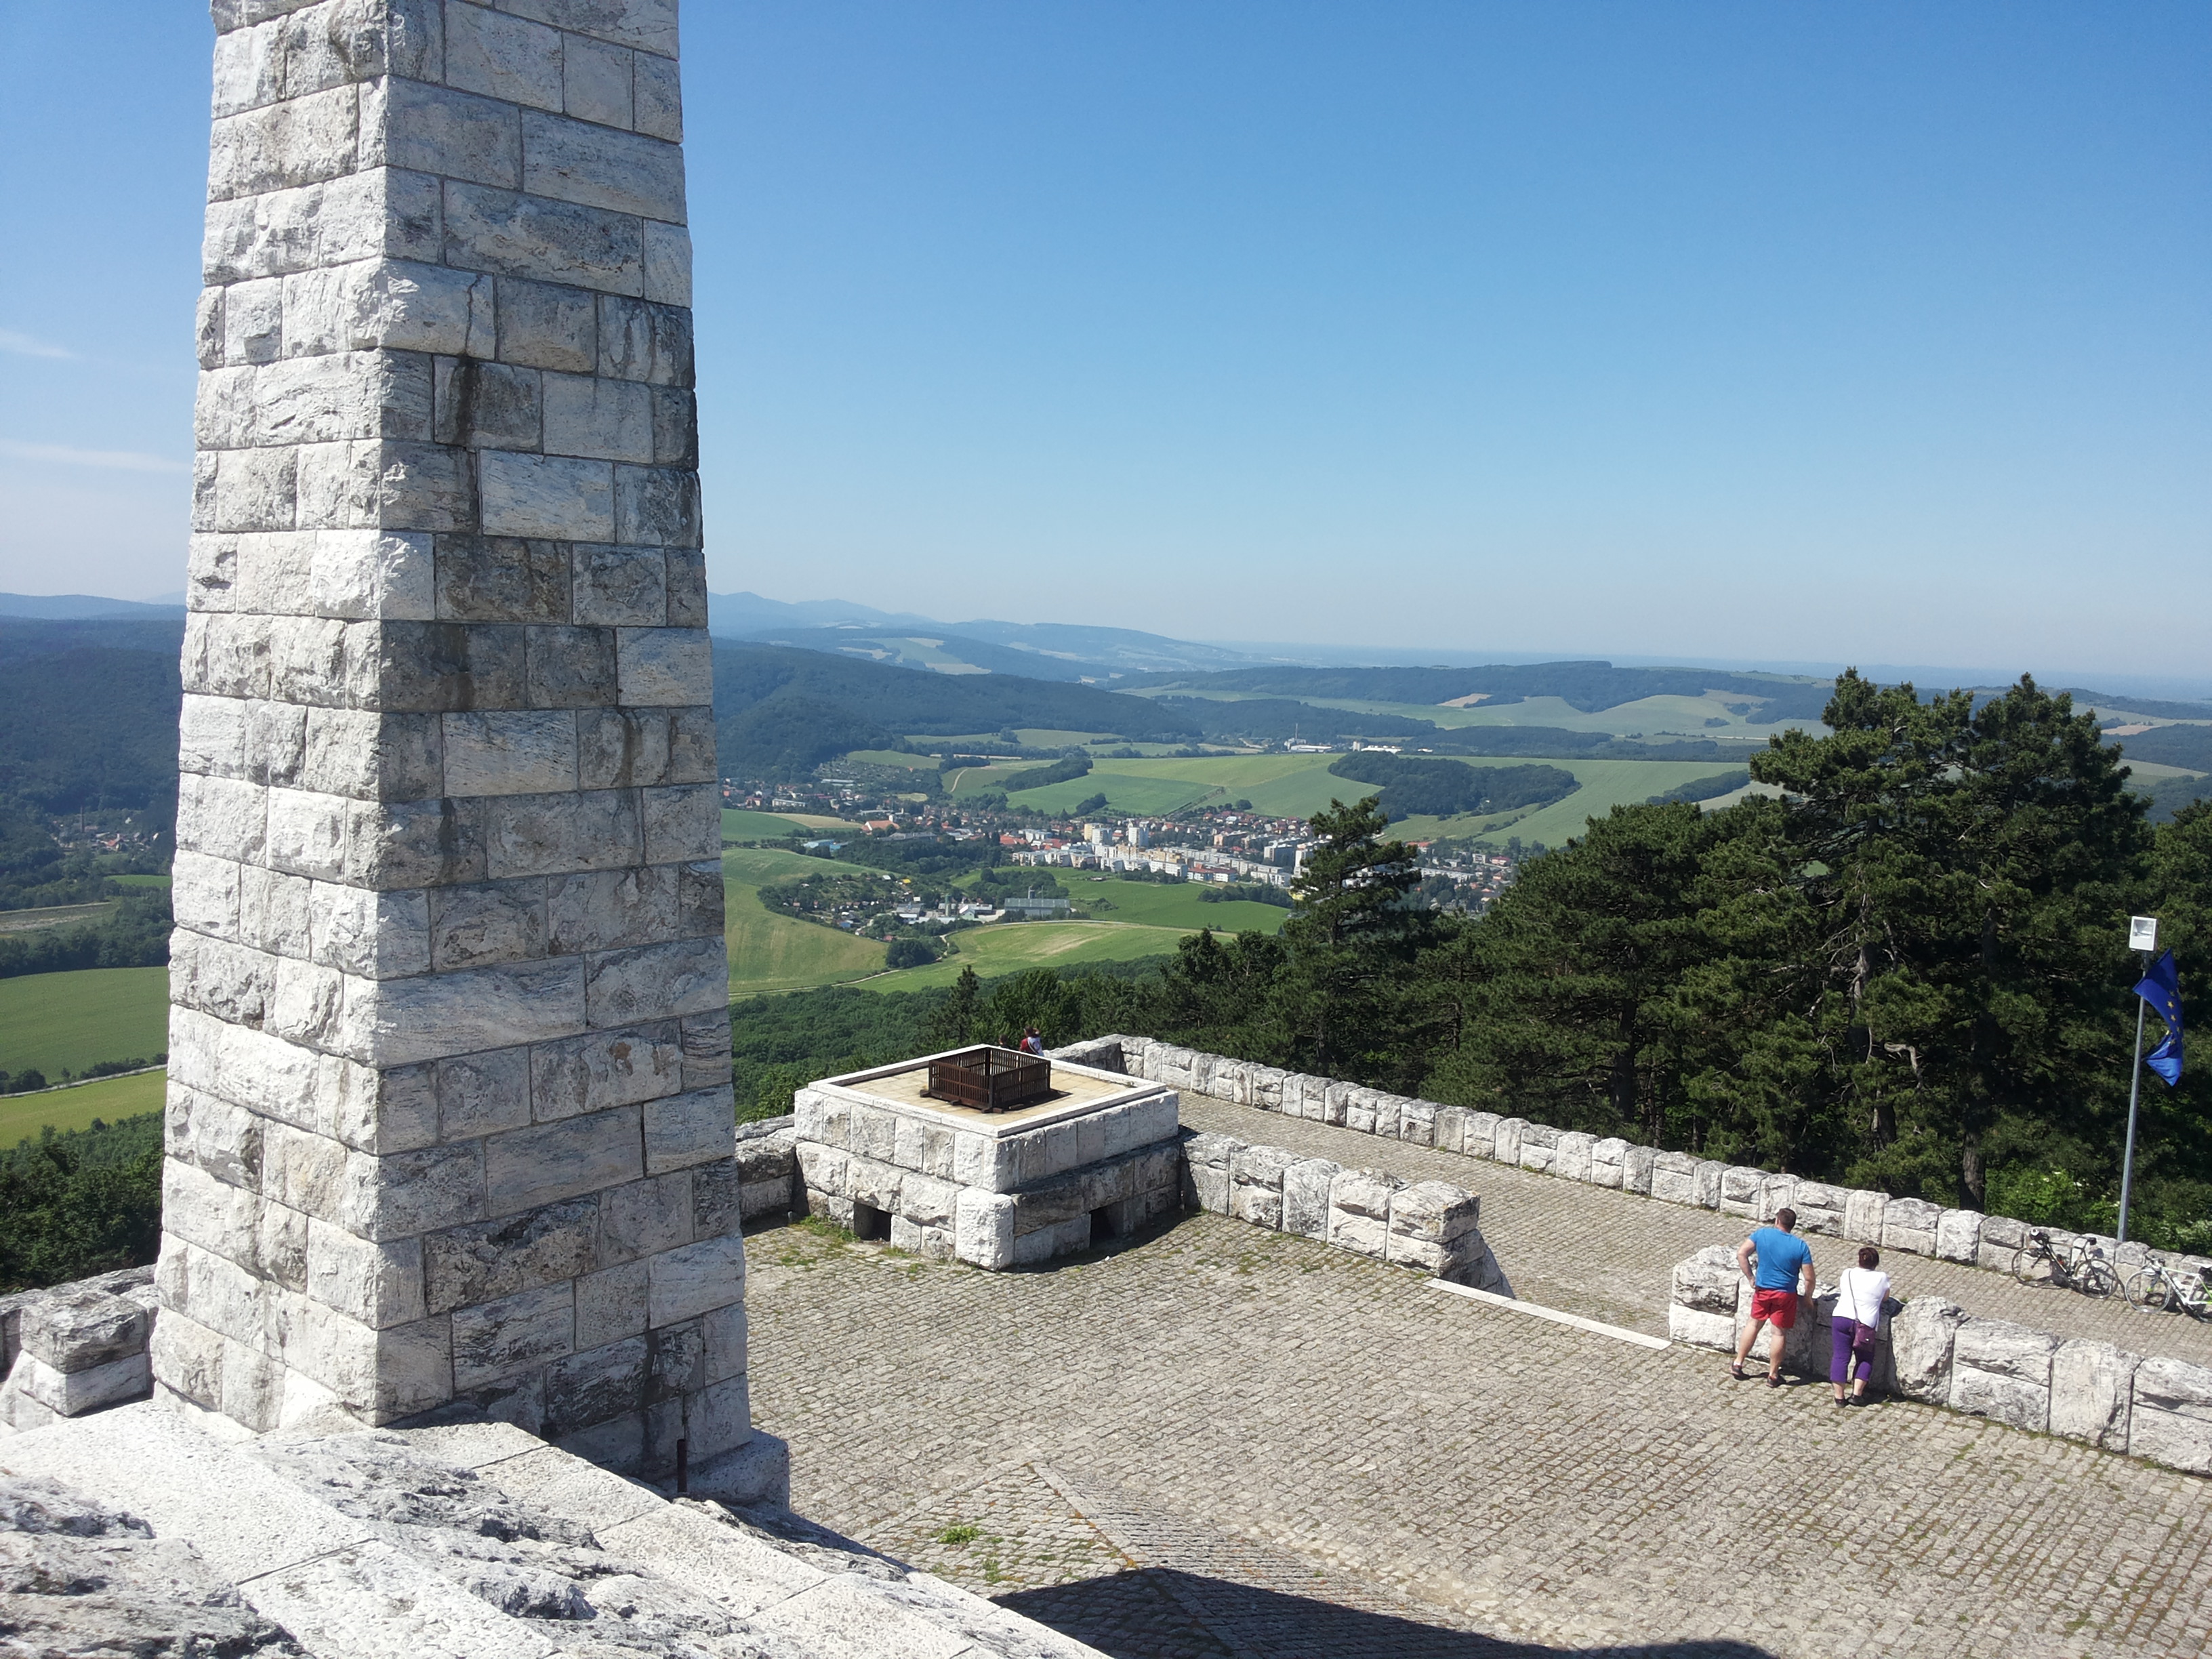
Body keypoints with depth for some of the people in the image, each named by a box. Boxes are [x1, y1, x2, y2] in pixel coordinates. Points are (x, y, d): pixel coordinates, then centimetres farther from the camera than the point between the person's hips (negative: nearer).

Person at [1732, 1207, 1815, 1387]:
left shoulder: (1762, 1234, -5)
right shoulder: (1801, 1246, -10)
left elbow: (1741, 1253, -7)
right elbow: (1809, 1278, -11)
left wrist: (1751, 1278, 0)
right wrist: (1806, 1297, 6)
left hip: (1762, 1290, 2)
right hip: (1786, 1294, -2)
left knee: (1754, 1324, 19)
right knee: (1779, 1333, 9)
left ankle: (1737, 1365, 23)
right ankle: (1773, 1375, 18)